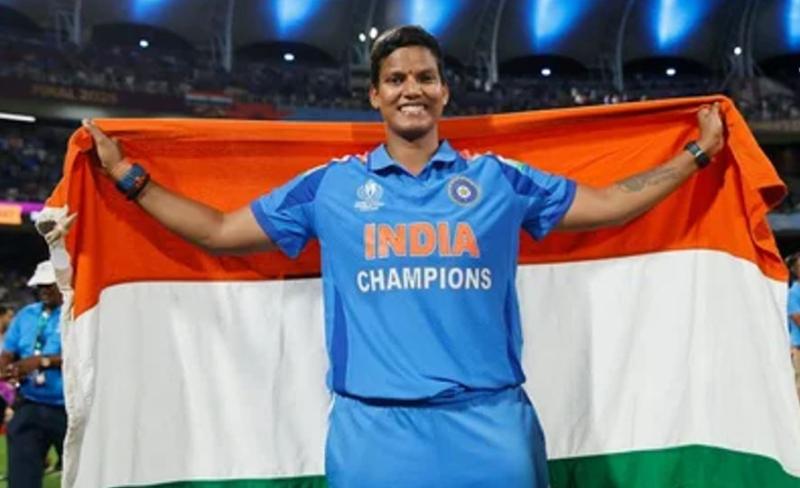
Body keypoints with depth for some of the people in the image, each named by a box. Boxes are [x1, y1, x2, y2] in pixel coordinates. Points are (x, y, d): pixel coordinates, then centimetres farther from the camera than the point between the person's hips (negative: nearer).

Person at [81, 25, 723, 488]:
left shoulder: (499, 180, 8)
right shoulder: (330, 185, 7)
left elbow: (607, 203, 12)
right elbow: (219, 231, 12)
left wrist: (698, 152, 12)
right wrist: (127, 175, 13)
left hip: (490, 424, 1)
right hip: (374, 429, 0)